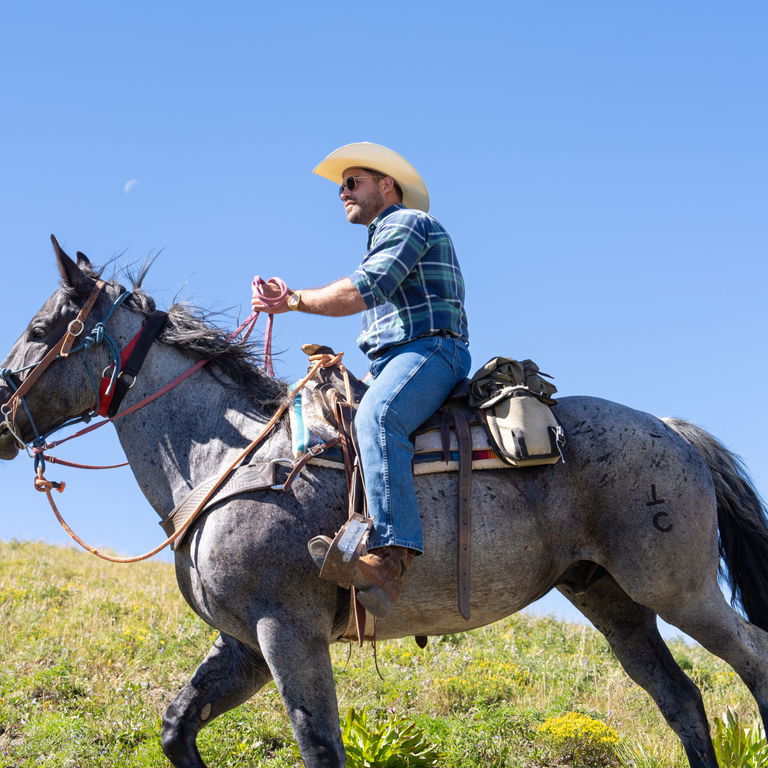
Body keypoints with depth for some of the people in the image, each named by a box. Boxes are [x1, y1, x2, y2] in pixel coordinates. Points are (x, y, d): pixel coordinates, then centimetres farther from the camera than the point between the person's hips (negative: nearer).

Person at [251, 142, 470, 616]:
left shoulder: (406, 223, 1)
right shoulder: (386, 237, 34)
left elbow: (364, 291, -15)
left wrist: (295, 300, -7)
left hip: (430, 349, -11)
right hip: (398, 360, 11)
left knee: (376, 418, -37)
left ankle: (393, 552, -52)